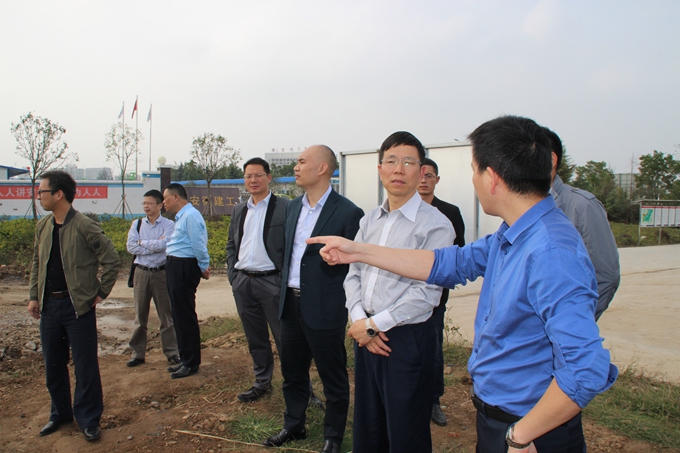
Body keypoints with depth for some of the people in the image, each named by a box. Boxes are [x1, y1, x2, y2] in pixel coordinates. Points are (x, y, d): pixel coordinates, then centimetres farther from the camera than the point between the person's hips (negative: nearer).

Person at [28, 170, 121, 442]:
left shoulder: (85, 227, -14)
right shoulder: (42, 226, 7)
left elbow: (112, 261, -10)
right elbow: (37, 263, 16)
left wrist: (101, 293, -9)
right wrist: (34, 296, 8)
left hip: (78, 305, -6)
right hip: (49, 305, 6)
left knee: (85, 366, 3)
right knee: (53, 365, 17)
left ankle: (88, 420, 18)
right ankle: (61, 413, 36)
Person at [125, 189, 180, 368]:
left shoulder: (168, 225, -3)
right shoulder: (137, 224, 6)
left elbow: (163, 244, -18)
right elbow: (130, 247, -5)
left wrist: (142, 242, -6)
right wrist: (154, 246, -11)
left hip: (161, 272, -3)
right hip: (141, 272, 3)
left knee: (166, 314, 5)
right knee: (140, 315, 11)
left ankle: (171, 352, 16)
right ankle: (138, 353, 21)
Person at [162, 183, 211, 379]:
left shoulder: (190, 216, -16)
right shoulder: (181, 216, 17)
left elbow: (199, 245, -19)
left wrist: (203, 267, -10)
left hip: (183, 268, -11)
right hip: (175, 267, 11)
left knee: (185, 316, -2)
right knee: (179, 315, 17)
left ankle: (191, 363, 10)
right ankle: (185, 359, 29)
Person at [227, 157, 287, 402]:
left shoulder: (284, 207, -7)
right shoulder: (239, 209, 13)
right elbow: (231, 244, 18)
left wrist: (285, 278, -12)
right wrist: (233, 274, 7)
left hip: (271, 282, -6)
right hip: (243, 282, 6)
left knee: (284, 338, 2)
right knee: (255, 338, 16)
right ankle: (262, 382, 30)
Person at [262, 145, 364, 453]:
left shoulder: (348, 213, -14)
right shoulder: (292, 207, 9)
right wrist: (284, 292, 14)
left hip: (323, 309, -7)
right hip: (290, 304, 7)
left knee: (333, 378, 10)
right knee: (292, 372, 21)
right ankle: (294, 426, 42)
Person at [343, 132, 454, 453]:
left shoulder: (435, 225, -12)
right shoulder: (369, 221, 9)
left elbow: (426, 293, -17)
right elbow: (353, 274, 9)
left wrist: (374, 325, -14)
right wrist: (358, 319, -7)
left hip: (407, 339, -6)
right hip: (366, 334, 6)